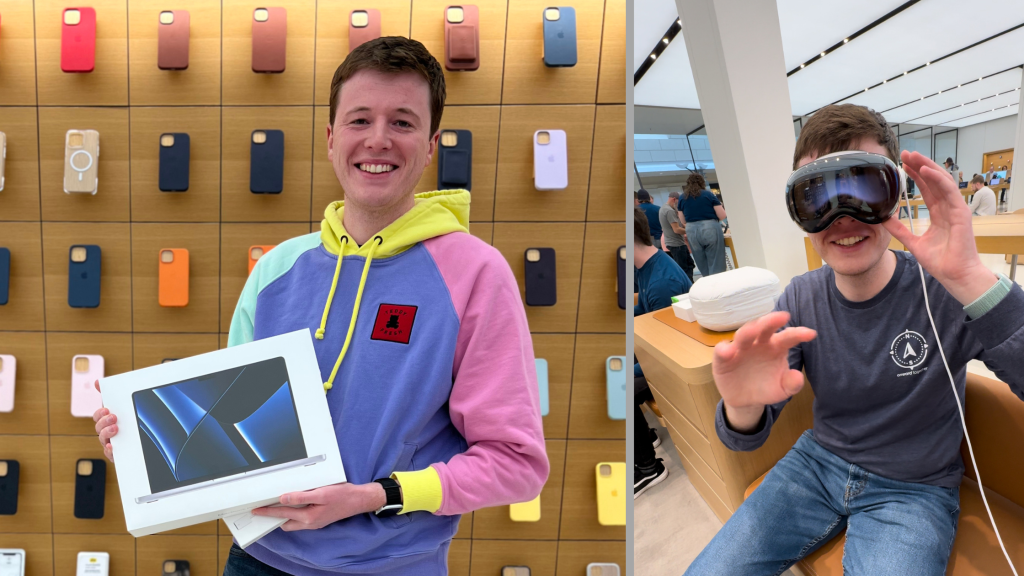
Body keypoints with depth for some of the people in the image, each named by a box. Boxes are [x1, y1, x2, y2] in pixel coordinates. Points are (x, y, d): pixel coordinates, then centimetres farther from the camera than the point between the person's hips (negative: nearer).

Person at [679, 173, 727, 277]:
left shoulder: (682, 198, 8)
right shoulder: (708, 194, 0)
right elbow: (722, 216, -1)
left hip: (692, 232, 3)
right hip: (710, 230, -3)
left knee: (704, 268, 11)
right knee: (716, 267, 0)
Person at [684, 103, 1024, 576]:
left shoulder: (946, 291, -17)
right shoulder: (800, 299, -7)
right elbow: (744, 439, -10)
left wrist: (972, 277, -44)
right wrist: (743, 408, -35)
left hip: (913, 490, -3)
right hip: (819, 462, 3)